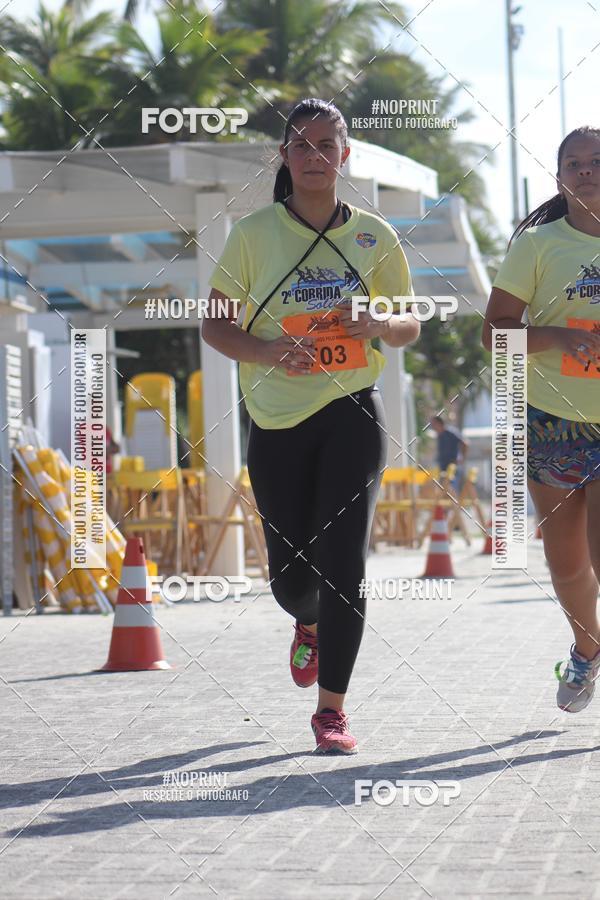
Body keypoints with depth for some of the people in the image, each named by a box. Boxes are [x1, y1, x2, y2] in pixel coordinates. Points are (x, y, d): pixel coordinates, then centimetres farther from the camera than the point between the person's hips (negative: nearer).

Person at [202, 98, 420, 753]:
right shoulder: (254, 233, 1)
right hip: (277, 420, 0)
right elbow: (214, 324, 3)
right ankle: (310, 626, 43)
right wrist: (265, 350, -17)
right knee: (290, 575, 5)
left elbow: (410, 327, 11)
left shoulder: (374, 234, 5)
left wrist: (376, 326, -12)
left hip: (352, 414, 0)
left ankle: (332, 709, 1)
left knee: (343, 563, -10)